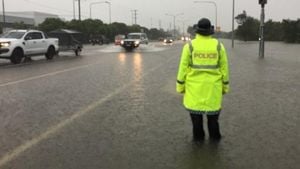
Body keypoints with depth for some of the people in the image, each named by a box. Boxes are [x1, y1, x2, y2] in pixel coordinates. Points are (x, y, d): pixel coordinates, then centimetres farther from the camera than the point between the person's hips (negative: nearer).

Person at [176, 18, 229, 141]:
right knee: (212, 109, 14)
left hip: (194, 85, -1)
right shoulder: (218, 46, -4)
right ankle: (214, 136, 20)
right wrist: (225, 86, 10)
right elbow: (224, 68, 0)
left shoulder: (189, 46, -8)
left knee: (195, 109, 10)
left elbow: (183, 68, -7)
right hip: (213, 85, 1)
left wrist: (180, 86, 2)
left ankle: (198, 136, 15)